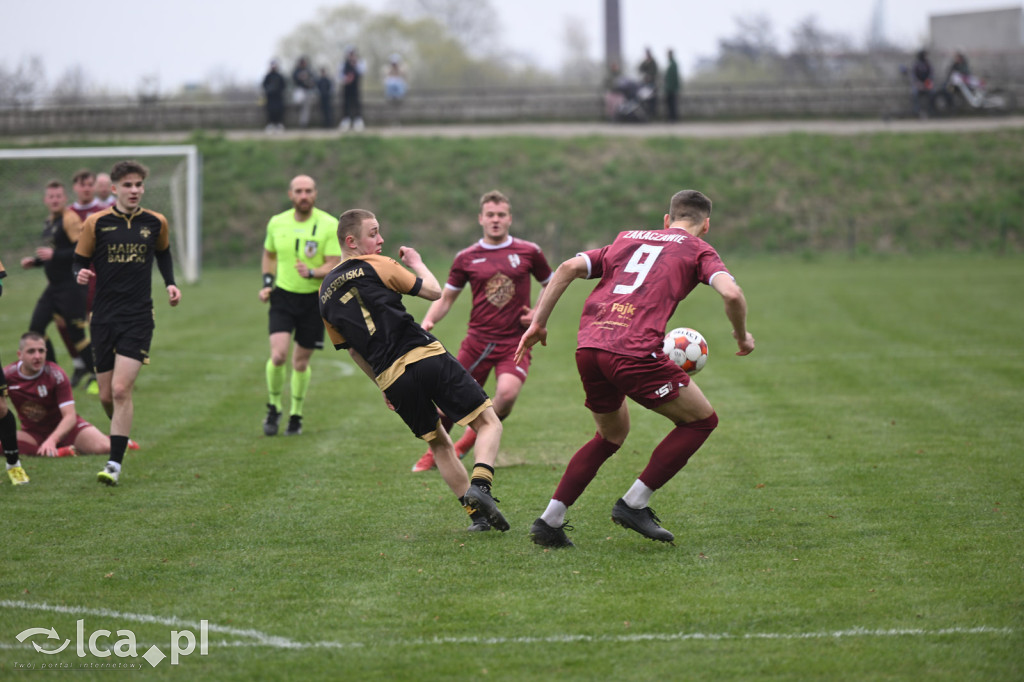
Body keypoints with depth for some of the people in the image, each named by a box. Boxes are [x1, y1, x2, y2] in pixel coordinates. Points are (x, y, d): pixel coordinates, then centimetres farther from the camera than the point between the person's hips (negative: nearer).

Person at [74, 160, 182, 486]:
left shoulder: (156, 223, 4)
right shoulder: (96, 223, -1)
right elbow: (80, 260, 6)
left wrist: (170, 284, 7)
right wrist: (81, 274, -17)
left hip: (139, 317, -1)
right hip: (103, 317, 1)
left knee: (121, 389, -15)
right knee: (106, 395, 5)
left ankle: (115, 463, -13)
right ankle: (121, 436, 36)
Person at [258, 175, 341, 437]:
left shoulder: (330, 225, -9)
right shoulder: (277, 223, 2)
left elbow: (335, 266, -12)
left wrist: (311, 273, -31)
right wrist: (267, 283, 6)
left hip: (314, 299, -1)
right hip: (283, 297, 1)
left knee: (301, 361, 5)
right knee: (278, 355, -16)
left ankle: (296, 415, 25)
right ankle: (273, 408, 7)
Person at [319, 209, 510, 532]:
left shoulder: (326, 292, 17)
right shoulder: (377, 266, 0)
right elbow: (434, 291, 6)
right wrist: (416, 262, 24)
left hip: (391, 379, 5)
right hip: (425, 357, -5)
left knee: (440, 444, 20)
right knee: (489, 423, 2)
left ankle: (478, 515, 12)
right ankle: (479, 487, -22)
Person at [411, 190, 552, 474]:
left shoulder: (529, 252, 3)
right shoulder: (467, 258, 5)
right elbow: (446, 297, 12)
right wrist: (427, 321, -6)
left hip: (515, 341, -1)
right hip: (478, 341, 1)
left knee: (507, 393, -26)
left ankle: (476, 434, 4)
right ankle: (434, 453, 27)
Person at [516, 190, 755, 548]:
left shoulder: (626, 239, 27)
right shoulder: (699, 250, 13)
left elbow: (568, 268, 15)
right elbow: (731, 293, -5)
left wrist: (538, 322, 15)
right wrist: (742, 336, 12)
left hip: (588, 346, 6)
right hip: (634, 351, -6)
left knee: (612, 435, 27)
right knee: (701, 420, 12)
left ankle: (549, 520, 18)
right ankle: (633, 504, 5)